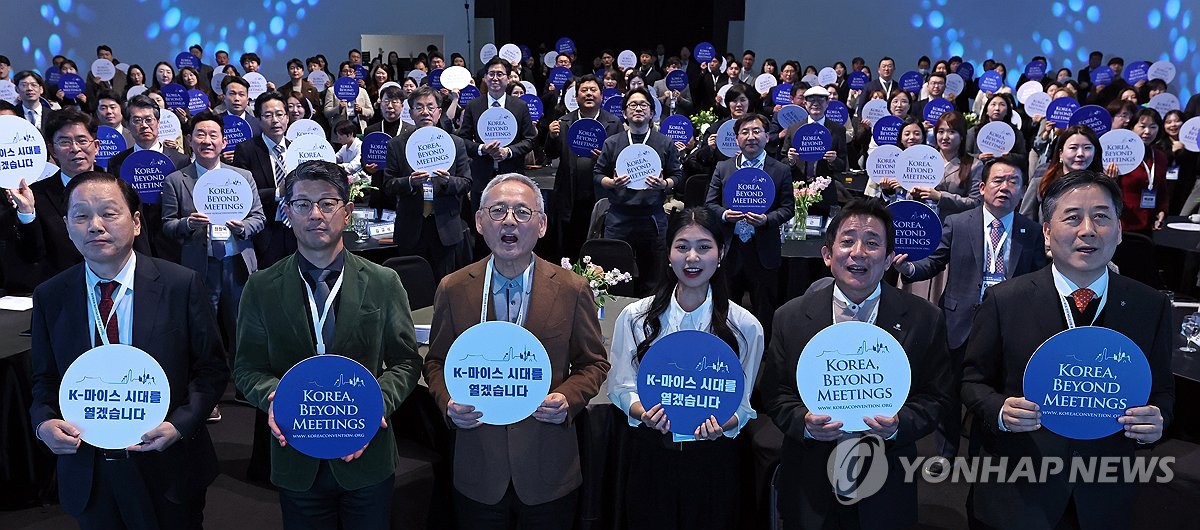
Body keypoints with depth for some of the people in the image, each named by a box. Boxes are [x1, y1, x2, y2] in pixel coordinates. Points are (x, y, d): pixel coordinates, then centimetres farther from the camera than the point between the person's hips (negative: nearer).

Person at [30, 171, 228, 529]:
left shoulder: (181, 285, -10)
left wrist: (179, 424, -19)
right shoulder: (50, 297, -1)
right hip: (88, 475, 2)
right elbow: (45, 379, 8)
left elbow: (211, 369, -5)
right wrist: (44, 422, -12)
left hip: (167, 471, -2)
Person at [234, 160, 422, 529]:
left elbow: (406, 361, 0)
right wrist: (272, 396, -18)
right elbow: (247, 367, 3)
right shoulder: (261, 288, -1)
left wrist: (379, 401, -17)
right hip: (296, 461, 0)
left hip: (367, 457, 0)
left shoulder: (383, 283, -3)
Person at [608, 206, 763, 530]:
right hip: (651, 457, 1)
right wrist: (645, 414, -19)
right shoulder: (635, 317, -3)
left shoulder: (745, 327, -5)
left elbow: (743, 405, -1)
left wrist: (722, 425, -22)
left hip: (712, 461, 0)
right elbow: (621, 387, 1)